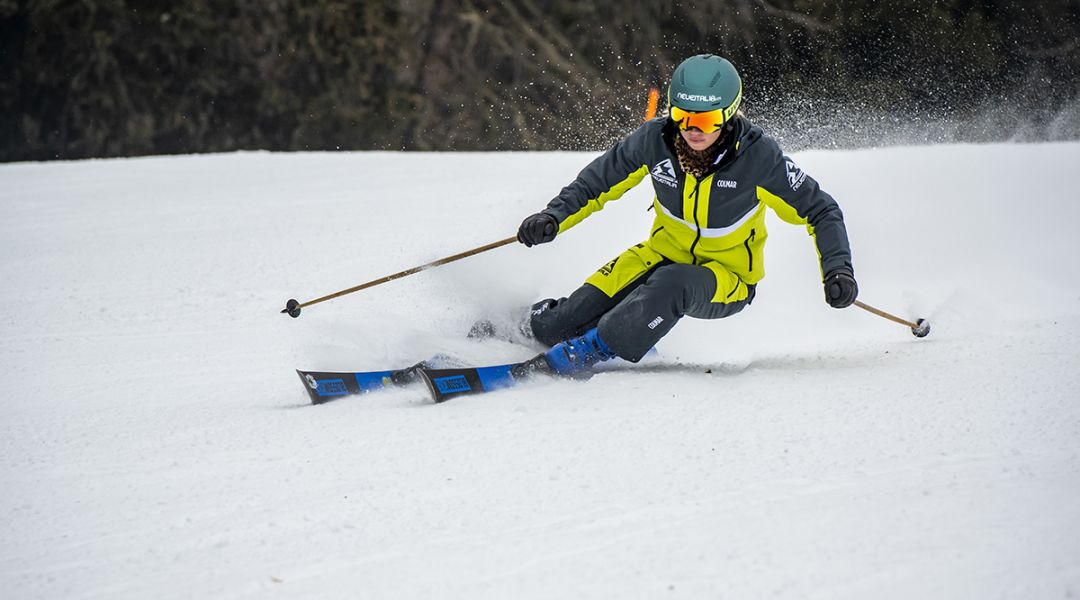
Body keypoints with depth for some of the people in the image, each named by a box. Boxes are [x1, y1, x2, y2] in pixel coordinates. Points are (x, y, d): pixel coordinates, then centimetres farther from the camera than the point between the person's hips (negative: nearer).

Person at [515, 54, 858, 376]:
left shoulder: (758, 156, -24)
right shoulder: (656, 139, -17)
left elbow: (820, 211, -13)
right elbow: (599, 180, -1)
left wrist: (837, 268, -26)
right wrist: (554, 217, -16)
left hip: (730, 279, -3)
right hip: (663, 255, 3)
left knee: (673, 284, -41)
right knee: (548, 326, -10)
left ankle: (597, 349, -25)